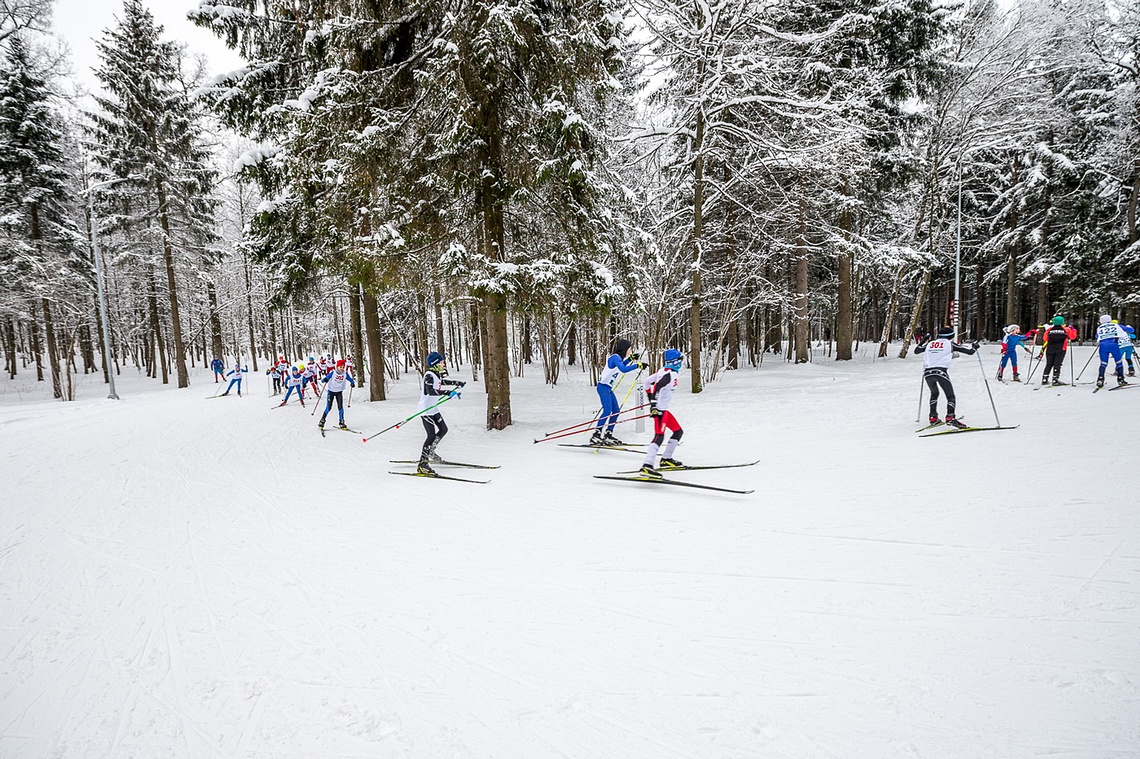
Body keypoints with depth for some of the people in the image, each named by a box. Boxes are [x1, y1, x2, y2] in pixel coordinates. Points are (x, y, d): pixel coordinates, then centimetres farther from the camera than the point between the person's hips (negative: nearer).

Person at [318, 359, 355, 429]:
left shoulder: (345, 373, -7)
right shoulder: (333, 372, -15)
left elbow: (350, 379, -5)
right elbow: (327, 377, -20)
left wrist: (352, 383, -27)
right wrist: (325, 380, -43)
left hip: (339, 392, 2)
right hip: (331, 391, -2)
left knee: (340, 407, -6)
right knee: (328, 407, -6)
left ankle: (341, 422, 5)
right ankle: (322, 421, 11)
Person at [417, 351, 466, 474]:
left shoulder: (436, 374, 9)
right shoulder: (429, 375, -19)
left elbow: (443, 381, 31)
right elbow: (430, 391, -35)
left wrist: (458, 383, 33)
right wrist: (448, 393, -42)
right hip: (426, 409, -10)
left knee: (443, 429, 16)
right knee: (431, 435, -12)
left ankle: (430, 452, 31)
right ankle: (422, 465, -9)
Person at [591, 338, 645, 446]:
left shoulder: (617, 357, 12)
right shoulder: (615, 357, -16)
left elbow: (619, 367, 32)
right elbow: (623, 369, -32)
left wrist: (630, 359, 22)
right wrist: (638, 365, -30)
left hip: (608, 388, 10)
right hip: (603, 387, -10)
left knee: (616, 411, 10)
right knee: (607, 411, -18)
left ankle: (608, 435, 15)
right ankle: (596, 435, -20)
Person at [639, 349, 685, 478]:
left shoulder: (662, 371, 9)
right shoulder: (670, 374, -15)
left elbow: (647, 382, 17)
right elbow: (656, 388, -26)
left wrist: (651, 399, 26)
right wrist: (654, 406, -27)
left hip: (663, 410, 10)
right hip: (660, 410, -10)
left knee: (678, 432, 19)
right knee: (659, 437, -20)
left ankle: (666, 459, 26)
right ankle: (647, 466, -30)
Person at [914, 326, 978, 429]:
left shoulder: (930, 343, 19)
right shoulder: (950, 344, 10)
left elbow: (916, 350, 32)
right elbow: (969, 351, 12)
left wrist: (924, 341, 47)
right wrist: (974, 346, 35)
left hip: (927, 373, 4)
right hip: (941, 371, -4)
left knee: (934, 393, 27)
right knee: (950, 396, 3)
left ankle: (933, 417, 22)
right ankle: (950, 417, -18)